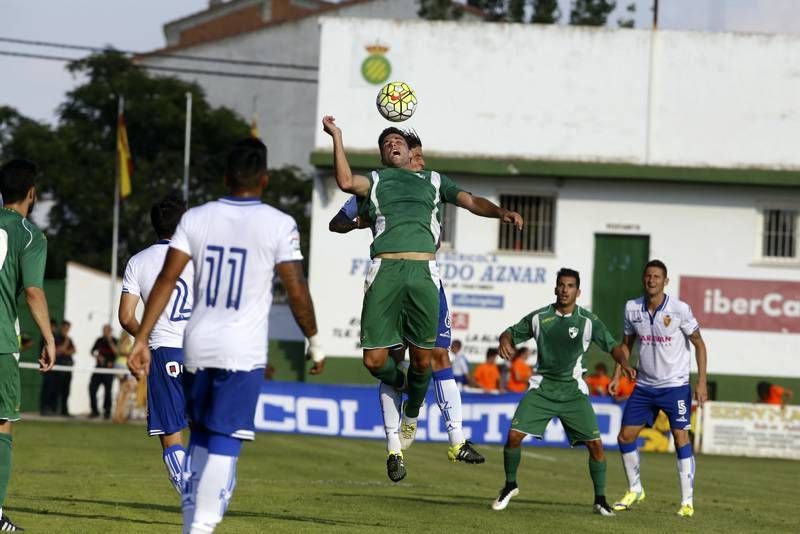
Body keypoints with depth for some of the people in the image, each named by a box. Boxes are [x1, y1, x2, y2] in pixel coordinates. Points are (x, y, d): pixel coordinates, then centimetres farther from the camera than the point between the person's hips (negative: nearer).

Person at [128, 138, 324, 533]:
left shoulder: (195, 218, 3)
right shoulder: (279, 225, -6)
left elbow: (166, 280, -1)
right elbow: (297, 291, -5)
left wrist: (141, 339, 1)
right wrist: (314, 342, 8)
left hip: (197, 347, 4)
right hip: (243, 352, -4)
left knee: (200, 438, 17)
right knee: (224, 443, -5)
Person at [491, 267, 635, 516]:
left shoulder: (588, 321, -4)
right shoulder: (539, 317, -1)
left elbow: (612, 345, -3)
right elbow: (512, 333, 8)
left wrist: (624, 362, -24)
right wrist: (505, 342, -16)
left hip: (573, 390, 0)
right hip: (542, 387, 0)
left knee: (595, 443, -11)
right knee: (514, 435, -13)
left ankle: (600, 500, 4)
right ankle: (510, 486, 11)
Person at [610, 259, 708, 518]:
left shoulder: (679, 309, -13)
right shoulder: (632, 308, -1)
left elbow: (699, 344, -6)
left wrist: (702, 382, -13)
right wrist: (617, 376, 6)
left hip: (676, 385, -4)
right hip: (644, 386, 4)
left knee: (681, 437, -12)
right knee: (625, 436, 3)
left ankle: (687, 501, -7)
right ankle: (635, 490, 23)